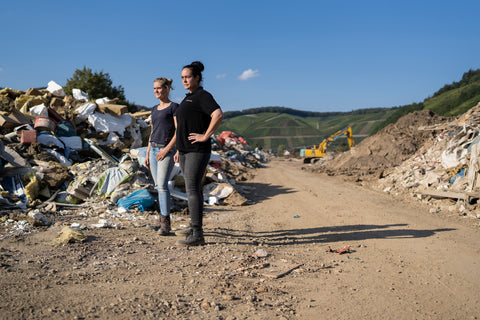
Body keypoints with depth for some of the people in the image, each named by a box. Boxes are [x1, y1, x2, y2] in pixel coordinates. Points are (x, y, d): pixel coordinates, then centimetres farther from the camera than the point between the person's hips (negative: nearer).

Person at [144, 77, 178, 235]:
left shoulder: (174, 107, -3)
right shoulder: (154, 109, 18)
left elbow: (179, 131, -10)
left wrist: (167, 149, -17)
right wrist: (148, 154, 17)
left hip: (167, 149, -7)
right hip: (154, 149, 7)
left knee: (162, 184, -14)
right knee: (158, 185, 8)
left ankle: (165, 222, -11)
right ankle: (163, 216, 17)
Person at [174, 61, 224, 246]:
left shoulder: (203, 96, -10)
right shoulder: (188, 98, 19)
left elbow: (218, 115, -27)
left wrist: (205, 136, -22)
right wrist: (179, 150, 22)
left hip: (198, 151, -10)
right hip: (185, 151, 10)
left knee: (192, 189, -12)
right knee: (192, 188, 14)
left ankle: (197, 236, -10)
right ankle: (194, 226, 24)